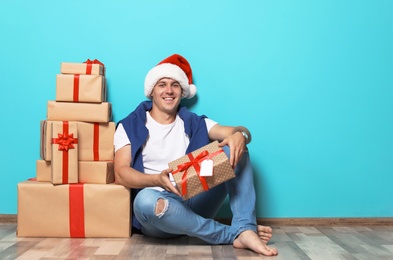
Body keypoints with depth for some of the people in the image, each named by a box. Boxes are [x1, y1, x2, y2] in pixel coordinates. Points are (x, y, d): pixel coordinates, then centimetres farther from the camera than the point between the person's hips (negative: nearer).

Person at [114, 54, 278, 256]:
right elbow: (121, 174, -9)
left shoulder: (194, 123, 11)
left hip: (197, 202, 3)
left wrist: (239, 135, -26)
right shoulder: (130, 126, 4)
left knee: (234, 147, -11)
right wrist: (158, 179, -29)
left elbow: (241, 132, 0)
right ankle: (234, 234, -23)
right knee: (145, 200, -39)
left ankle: (245, 229, -26)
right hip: (161, 209, -2)